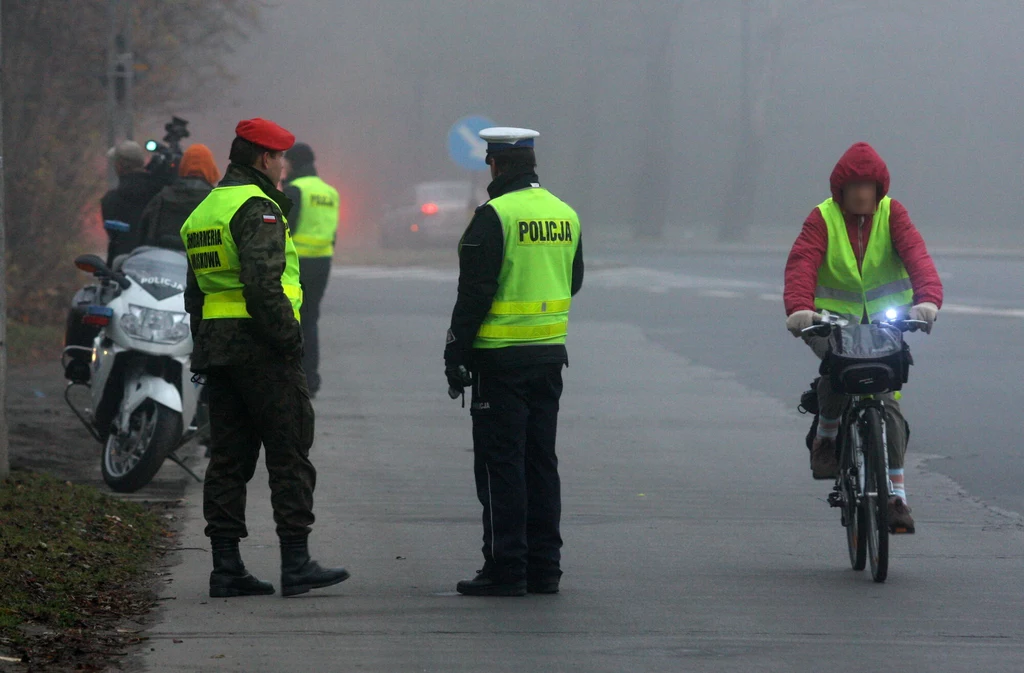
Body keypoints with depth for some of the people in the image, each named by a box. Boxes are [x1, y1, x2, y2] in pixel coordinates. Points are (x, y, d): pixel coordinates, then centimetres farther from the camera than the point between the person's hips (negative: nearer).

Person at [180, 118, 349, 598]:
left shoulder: (204, 210, 18)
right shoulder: (257, 208, -11)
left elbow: (195, 292, 20)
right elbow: (262, 283, -22)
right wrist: (288, 339, -17)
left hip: (216, 351, 9)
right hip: (260, 348, -9)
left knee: (228, 458, 9)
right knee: (289, 456, -3)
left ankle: (226, 566, 6)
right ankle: (296, 563, -2)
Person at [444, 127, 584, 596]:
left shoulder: (495, 215, -14)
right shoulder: (565, 214, 8)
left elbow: (475, 292, -15)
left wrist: (456, 352, -9)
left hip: (502, 360, -7)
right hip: (550, 355, 7)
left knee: (500, 464, -2)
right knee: (540, 461, 12)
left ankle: (506, 569, -3)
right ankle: (544, 567, 13)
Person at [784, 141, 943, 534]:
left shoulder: (892, 214, -2)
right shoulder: (823, 218, -5)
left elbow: (916, 255, -19)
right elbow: (802, 262, -22)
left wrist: (928, 299, -40)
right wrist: (799, 307, -43)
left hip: (885, 315, 1)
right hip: (835, 316, -1)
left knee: (886, 397, -13)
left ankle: (896, 492, -11)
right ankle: (826, 436, -3)